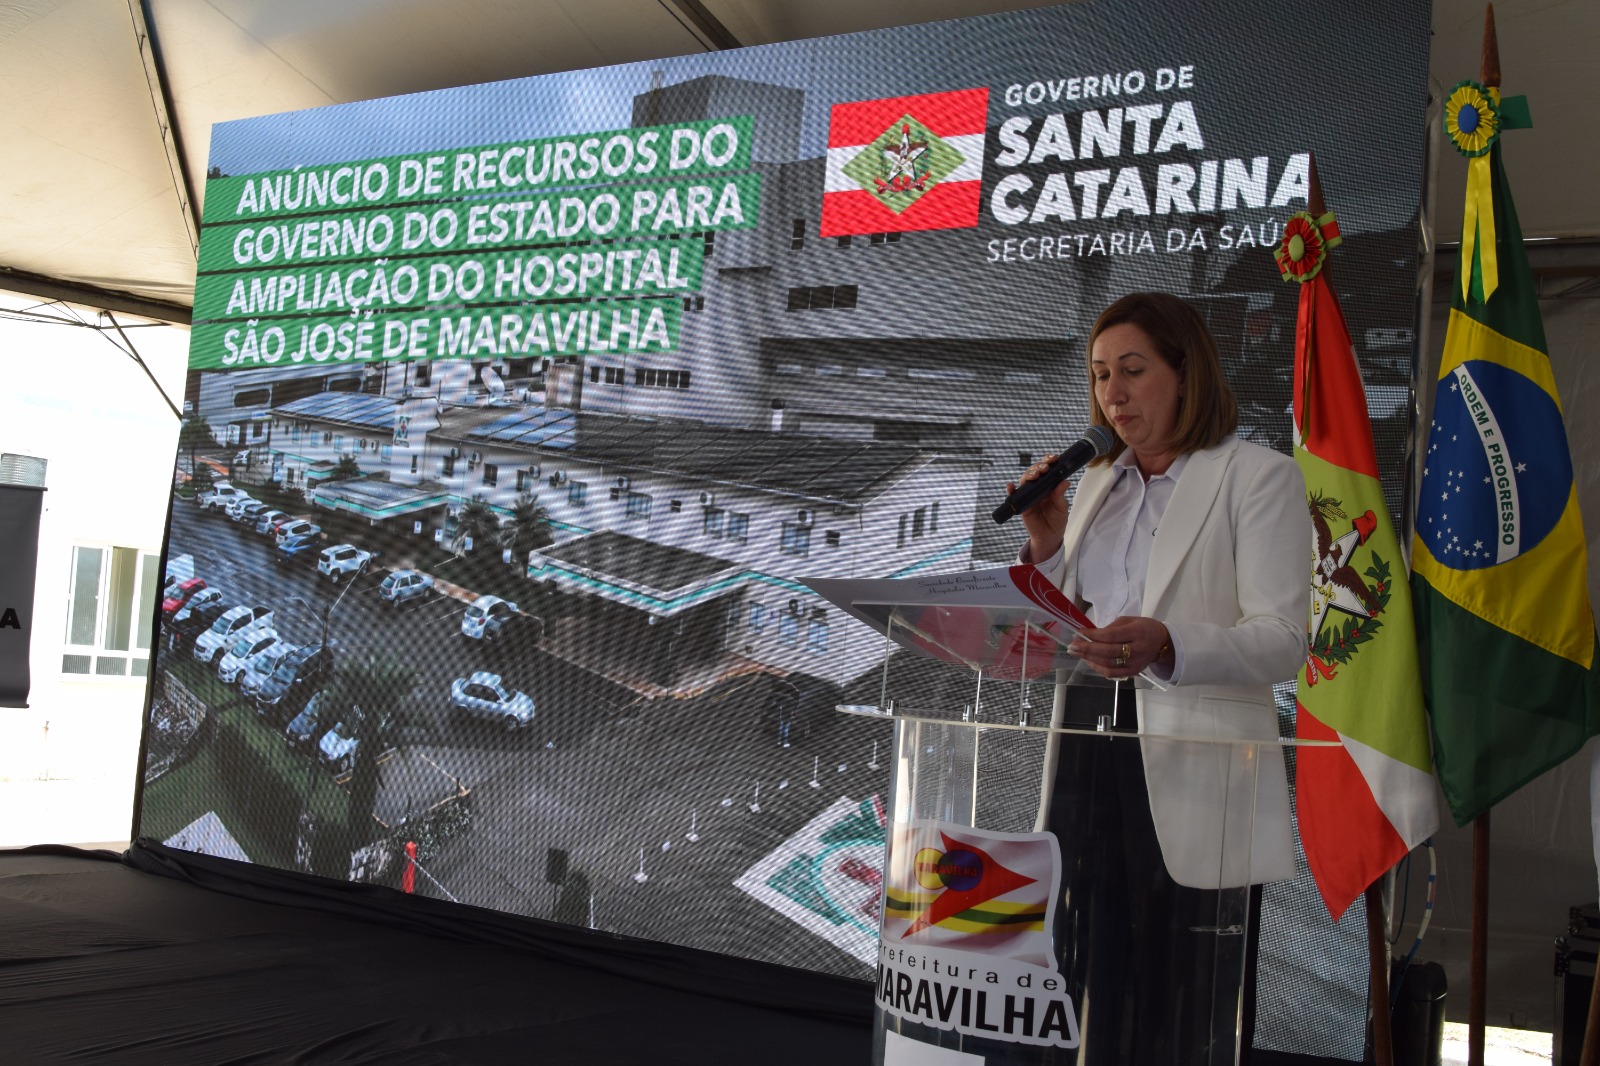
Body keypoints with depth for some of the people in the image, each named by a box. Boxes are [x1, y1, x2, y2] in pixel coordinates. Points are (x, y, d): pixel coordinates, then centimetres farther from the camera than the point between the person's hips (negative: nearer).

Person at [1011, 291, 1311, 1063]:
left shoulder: (1260, 478, -2)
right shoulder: (1097, 483, 17)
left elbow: (1283, 640, -12)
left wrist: (1165, 646, -28)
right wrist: (1045, 544, 1)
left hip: (1192, 767, -5)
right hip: (1087, 751, 5)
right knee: (1093, 994, 9)